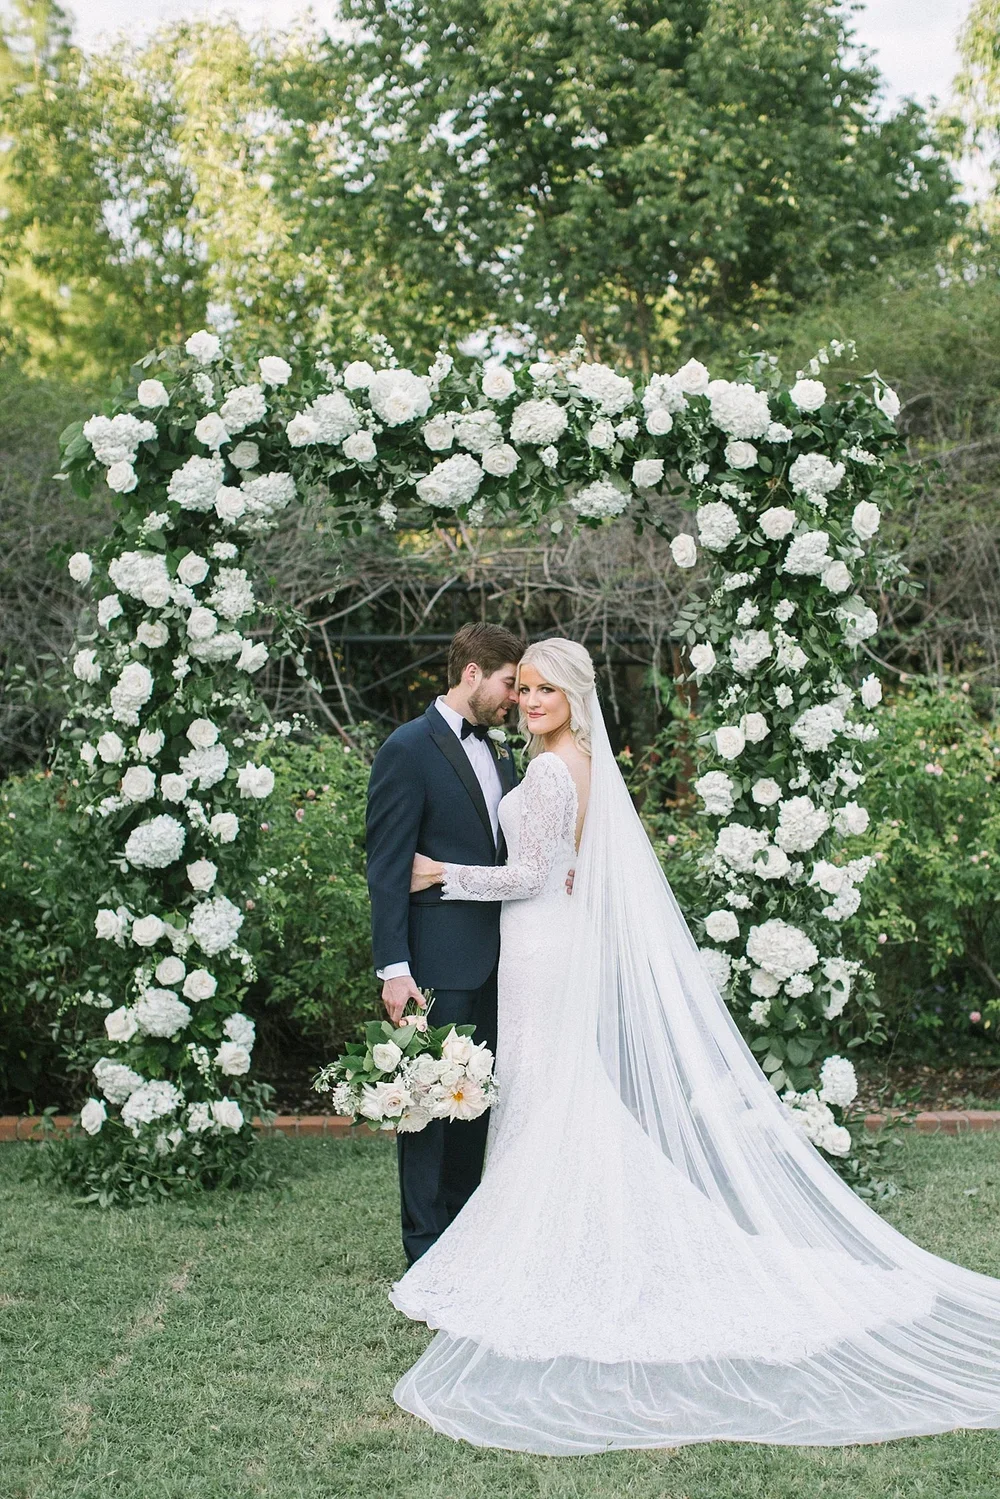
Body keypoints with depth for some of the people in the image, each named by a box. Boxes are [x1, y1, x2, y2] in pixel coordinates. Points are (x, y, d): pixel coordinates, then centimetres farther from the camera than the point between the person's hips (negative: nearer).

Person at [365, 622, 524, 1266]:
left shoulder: (501, 755, 15)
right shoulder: (409, 749, -9)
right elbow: (387, 867, -12)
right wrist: (394, 968, -17)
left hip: (493, 960, 8)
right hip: (437, 962, -7)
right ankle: (426, 1249, 8)